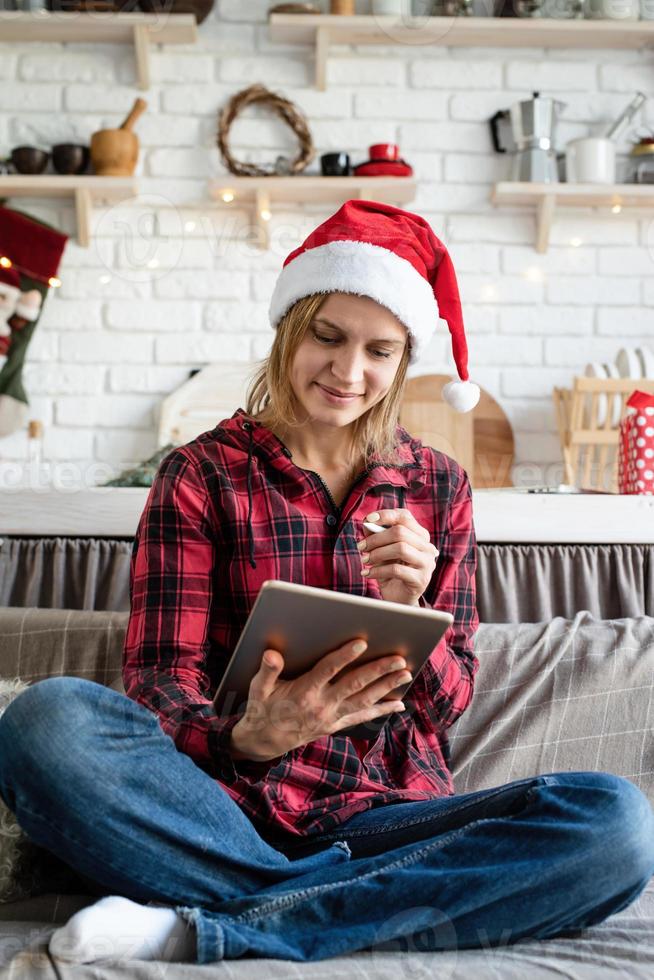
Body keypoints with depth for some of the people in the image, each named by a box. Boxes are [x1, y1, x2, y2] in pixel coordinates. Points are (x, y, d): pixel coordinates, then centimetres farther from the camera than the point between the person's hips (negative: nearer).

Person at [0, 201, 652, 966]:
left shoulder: (438, 486, 11)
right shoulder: (202, 474, 4)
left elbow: (451, 702, 8)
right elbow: (158, 679, -4)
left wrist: (405, 613, -14)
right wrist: (249, 739, -26)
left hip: (389, 812, 3)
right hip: (230, 805, -2)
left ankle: (201, 930, -23)